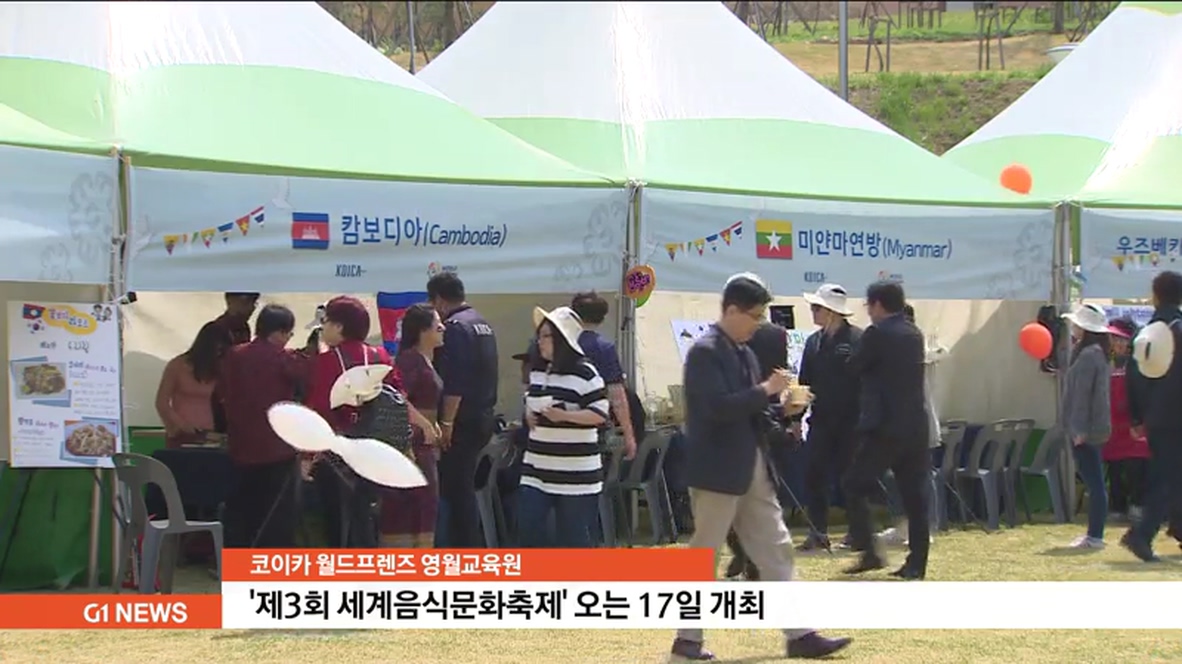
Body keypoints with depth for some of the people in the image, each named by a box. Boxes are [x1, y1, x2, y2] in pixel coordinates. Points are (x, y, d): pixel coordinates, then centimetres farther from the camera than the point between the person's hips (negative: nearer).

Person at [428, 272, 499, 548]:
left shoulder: (454, 327, -15)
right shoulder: (483, 324, 15)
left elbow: (453, 383, -22)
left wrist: (446, 423, -20)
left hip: (463, 421, -9)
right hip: (483, 417, 9)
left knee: (456, 488, -4)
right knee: (464, 486, 16)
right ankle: (472, 544, 19)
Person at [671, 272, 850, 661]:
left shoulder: (743, 352, 14)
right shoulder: (705, 352, -14)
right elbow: (719, 407, -26)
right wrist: (766, 390, -19)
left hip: (752, 469, 9)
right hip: (718, 470, -9)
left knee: (776, 551, 6)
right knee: (703, 556, 0)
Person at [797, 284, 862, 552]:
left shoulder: (858, 339, -9)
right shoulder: (814, 342, 9)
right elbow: (805, 382, 12)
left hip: (851, 419, -5)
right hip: (822, 419, 5)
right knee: (815, 477, 0)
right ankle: (818, 532, 5)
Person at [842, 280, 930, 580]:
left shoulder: (877, 333, -10)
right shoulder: (914, 334, 12)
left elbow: (855, 366, -1)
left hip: (884, 426, -7)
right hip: (915, 426, 7)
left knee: (856, 486, 3)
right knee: (914, 495, 6)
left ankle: (869, 552, -6)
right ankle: (916, 563, 5)